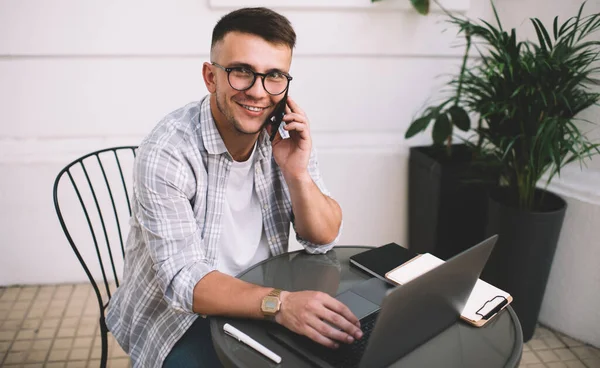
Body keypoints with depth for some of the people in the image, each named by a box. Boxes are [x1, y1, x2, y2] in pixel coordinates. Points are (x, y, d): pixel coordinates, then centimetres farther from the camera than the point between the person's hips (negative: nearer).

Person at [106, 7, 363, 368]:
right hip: (181, 314, -3)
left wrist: (297, 172, -22)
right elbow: (184, 281, -27)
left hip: (257, 302, 4)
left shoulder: (289, 134, -8)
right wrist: (278, 303, -43)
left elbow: (324, 239, -5)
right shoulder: (167, 153, -23)